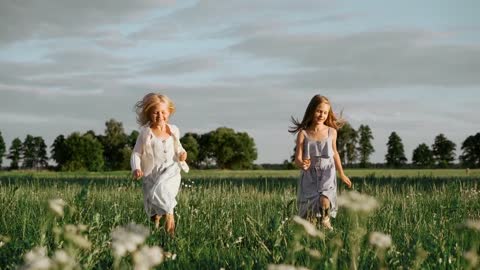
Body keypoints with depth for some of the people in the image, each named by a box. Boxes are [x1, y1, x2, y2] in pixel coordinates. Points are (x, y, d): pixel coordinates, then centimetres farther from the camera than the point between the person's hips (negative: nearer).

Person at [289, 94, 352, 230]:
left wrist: (342, 174, 24)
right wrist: (302, 164, -31)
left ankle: (326, 221, 2)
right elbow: (297, 159, -7)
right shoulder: (303, 133, -2)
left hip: (327, 176, 0)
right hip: (309, 177, 0)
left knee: (325, 202, -25)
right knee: (310, 214, -5)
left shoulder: (331, 132, 4)